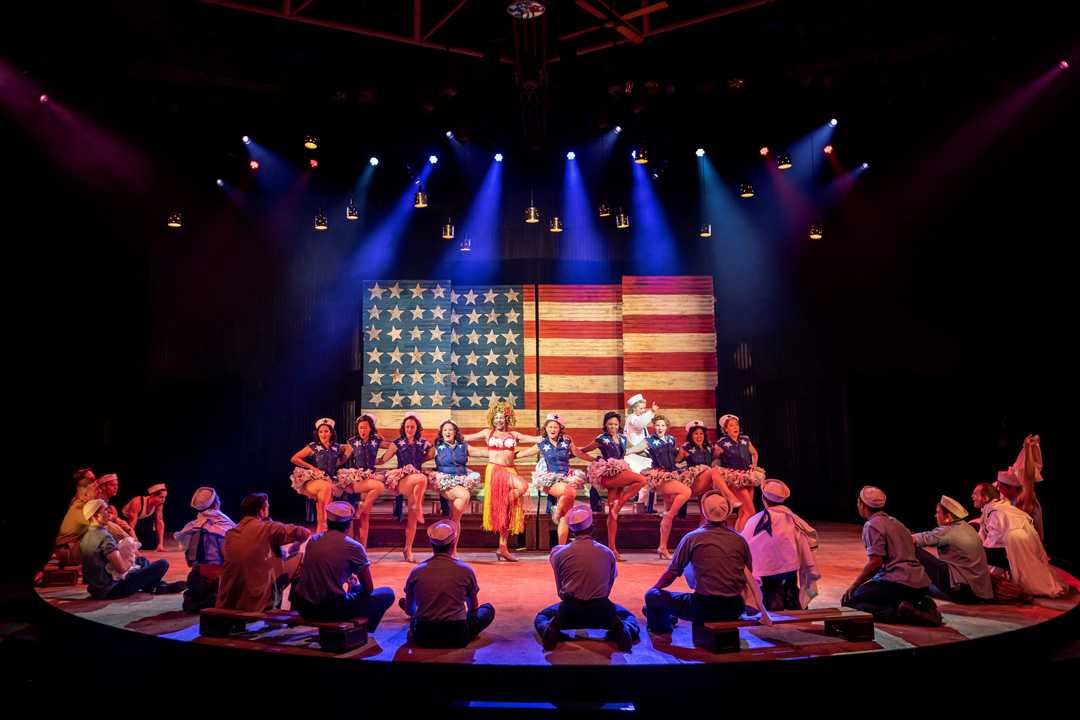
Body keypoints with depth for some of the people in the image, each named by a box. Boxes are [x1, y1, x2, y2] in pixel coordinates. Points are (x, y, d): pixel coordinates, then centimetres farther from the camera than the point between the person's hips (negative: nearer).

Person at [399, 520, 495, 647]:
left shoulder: (417, 571, -3)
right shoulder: (465, 570, -6)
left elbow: (409, 610, 11)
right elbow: (473, 607, 10)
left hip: (423, 637, 3)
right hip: (457, 637, -3)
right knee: (488, 609, 19)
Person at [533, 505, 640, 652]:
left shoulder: (559, 554, -1)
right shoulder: (608, 553, 1)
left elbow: (560, 590, 8)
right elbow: (608, 588, 10)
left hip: (570, 610, 0)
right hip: (600, 609, 0)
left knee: (542, 616, 28)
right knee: (627, 615, 30)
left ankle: (551, 630, -7)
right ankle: (624, 630, -6)